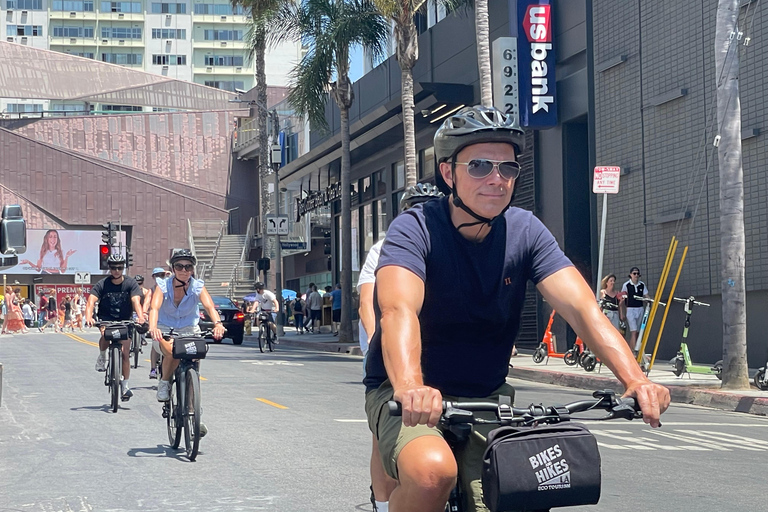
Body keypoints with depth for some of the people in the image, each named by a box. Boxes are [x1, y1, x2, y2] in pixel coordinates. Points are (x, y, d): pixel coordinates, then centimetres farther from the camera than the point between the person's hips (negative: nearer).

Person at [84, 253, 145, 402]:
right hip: (106, 319, -1)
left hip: (124, 320, 1)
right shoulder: (102, 284, -11)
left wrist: (141, 317, -44)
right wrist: (88, 317, -43)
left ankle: (125, 384, 7)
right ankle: (102, 356, -3)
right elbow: (91, 301, -23)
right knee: (106, 335, -34)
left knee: (125, 352, -4)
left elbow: (136, 301, -24)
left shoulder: (130, 283, -10)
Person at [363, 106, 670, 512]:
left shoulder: (525, 232, -3)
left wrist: (635, 379, -32)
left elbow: (582, 308, -15)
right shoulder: (415, 230, -15)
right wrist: (410, 388, -53)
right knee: (433, 470, -33)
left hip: (485, 398, 4)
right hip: (405, 397, -4)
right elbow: (398, 311, -32)